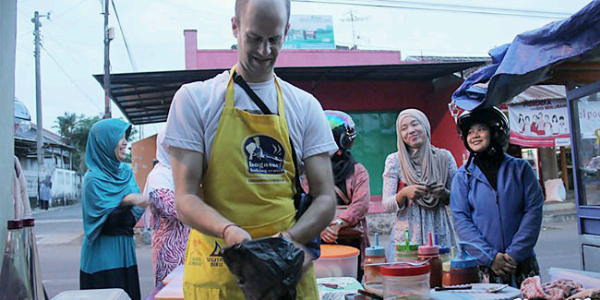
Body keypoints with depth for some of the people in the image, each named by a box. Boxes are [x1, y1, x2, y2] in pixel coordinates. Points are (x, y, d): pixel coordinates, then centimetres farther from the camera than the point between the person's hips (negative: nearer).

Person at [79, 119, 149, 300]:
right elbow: (104, 220, -18)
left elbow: (139, 202, 8)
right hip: (103, 251, -6)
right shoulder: (93, 179, -11)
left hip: (125, 247, 6)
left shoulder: (126, 172, 9)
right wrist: (126, 202, -32)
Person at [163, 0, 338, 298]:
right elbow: (185, 198, -7)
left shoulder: (306, 106, 5)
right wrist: (229, 231, -26)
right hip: (217, 271, -2)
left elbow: (325, 200, 2)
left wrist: (288, 239, -17)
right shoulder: (194, 98, -2)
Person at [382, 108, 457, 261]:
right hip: (406, 235, -1)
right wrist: (404, 193, -20)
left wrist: (444, 193, -10)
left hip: (440, 233, 1)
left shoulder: (444, 157, 5)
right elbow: (387, 205, -1)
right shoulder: (394, 160, 1)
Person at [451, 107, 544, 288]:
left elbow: (534, 210, -1)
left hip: (522, 263, 1)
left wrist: (514, 253, -11)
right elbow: (461, 220, -3)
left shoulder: (520, 168, 4)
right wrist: (490, 257, -13)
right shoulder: (463, 176, 3)